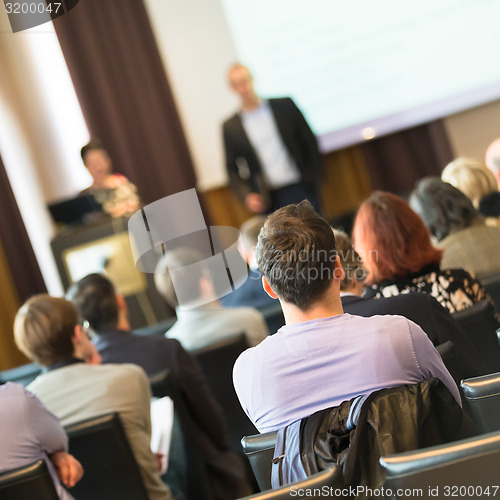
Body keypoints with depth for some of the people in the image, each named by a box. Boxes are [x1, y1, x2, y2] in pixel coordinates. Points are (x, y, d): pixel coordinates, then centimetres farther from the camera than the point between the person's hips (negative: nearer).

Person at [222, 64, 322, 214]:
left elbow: (310, 142, 8)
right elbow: (232, 169, 10)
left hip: (300, 189, 0)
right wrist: (246, 196, -5)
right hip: (267, 199, 0)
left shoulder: (284, 105, 5)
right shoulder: (230, 128, 5)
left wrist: (314, 178, 2)